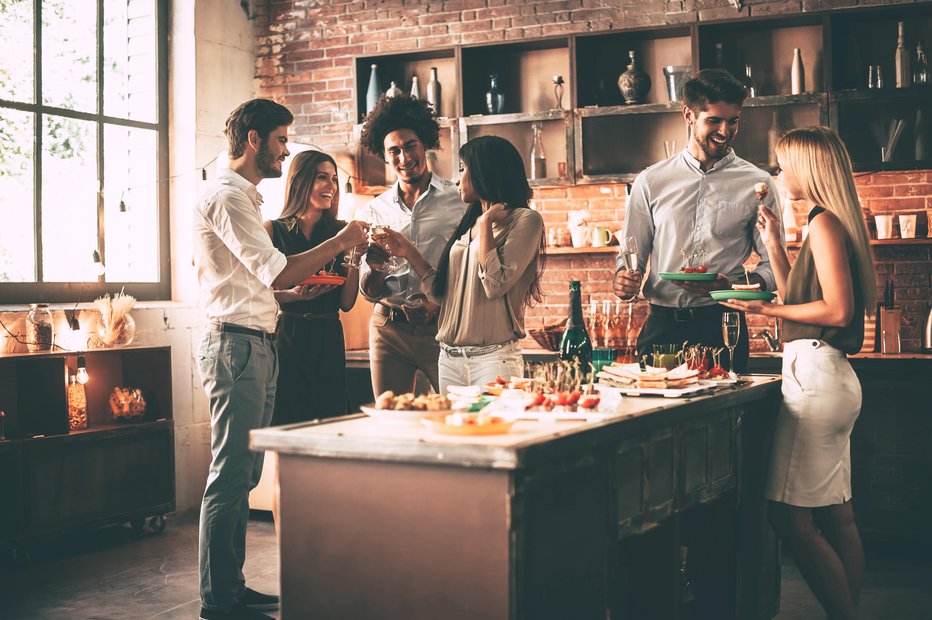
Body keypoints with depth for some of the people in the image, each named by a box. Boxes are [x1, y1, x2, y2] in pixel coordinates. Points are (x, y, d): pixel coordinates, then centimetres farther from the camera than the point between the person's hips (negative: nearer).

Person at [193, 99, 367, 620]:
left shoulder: (246, 197, 21)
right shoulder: (227, 196, -12)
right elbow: (277, 273, -19)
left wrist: (306, 279, 15)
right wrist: (339, 242, -10)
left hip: (257, 346, 10)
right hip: (235, 344, -10)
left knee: (243, 474, 12)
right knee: (231, 474, -7)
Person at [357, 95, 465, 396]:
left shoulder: (459, 200, 2)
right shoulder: (373, 212, 11)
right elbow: (369, 294, 12)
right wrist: (375, 269, -9)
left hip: (442, 326, -2)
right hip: (389, 329, 3)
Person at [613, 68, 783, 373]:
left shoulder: (757, 184, 6)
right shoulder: (651, 182, 10)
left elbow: (773, 266, 3)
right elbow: (633, 254, 14)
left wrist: (733, 286, -16)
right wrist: (623, 279, -9)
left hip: (723, 327, -1)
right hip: (662, 327, 1)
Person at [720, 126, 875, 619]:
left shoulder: (825, 223, -11)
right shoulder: (830, 223, 19)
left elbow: (837, 310, -18)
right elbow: (800, 296, 24)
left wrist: (767, 310, -11)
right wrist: (773, 242, 22)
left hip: (815, 372, -10)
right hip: (828, 376, 10)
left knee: (790, 516, -9)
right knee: (836, 515, 12)